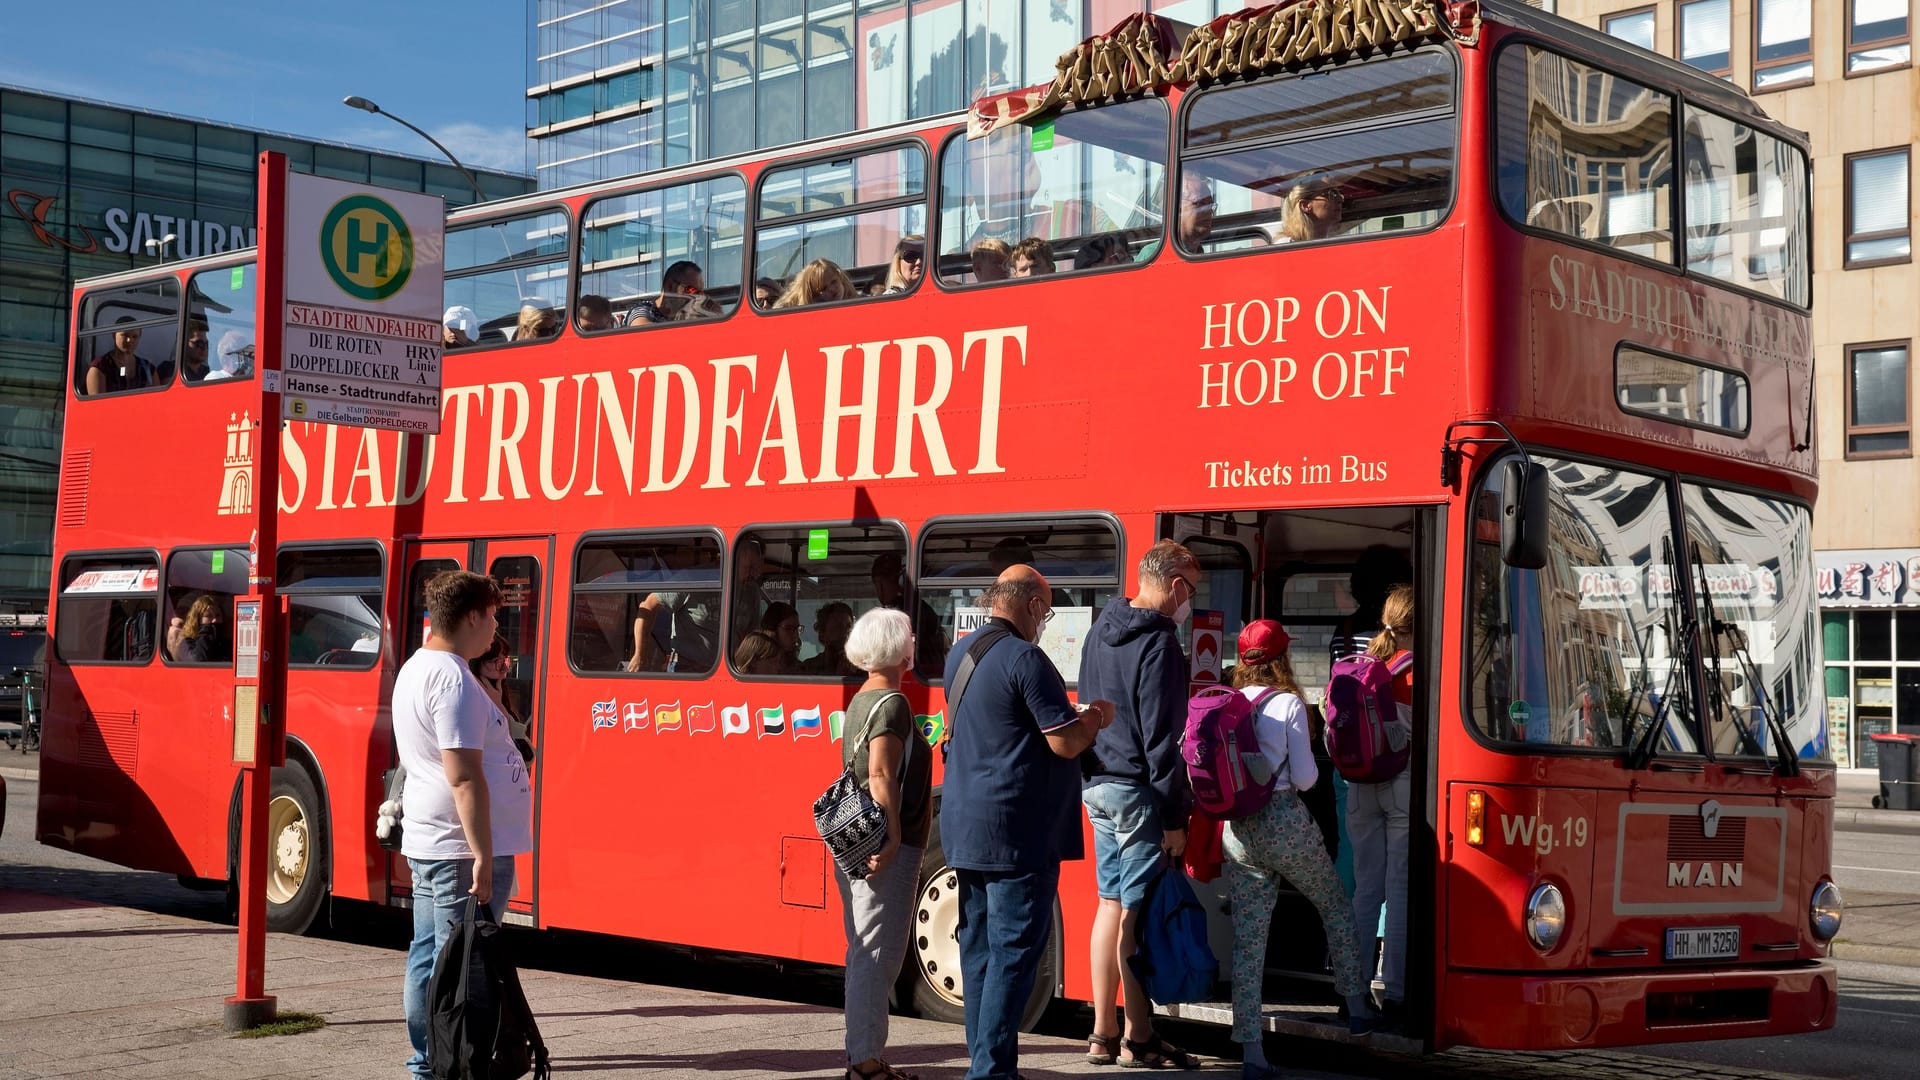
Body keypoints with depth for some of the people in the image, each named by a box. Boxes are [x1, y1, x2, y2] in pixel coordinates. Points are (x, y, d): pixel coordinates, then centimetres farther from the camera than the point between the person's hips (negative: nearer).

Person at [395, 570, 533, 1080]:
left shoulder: (414, 669, 13)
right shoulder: (453, 680, -19)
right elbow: (465, 777, -23)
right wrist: (483, 856, -23)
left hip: (425, 841, 10)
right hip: (461, 848, -10)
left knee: (429, 955, 14)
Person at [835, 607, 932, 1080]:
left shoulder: (860, 701, 15)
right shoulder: (892, 704, -13)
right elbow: (881, 775, -22)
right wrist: (891, 839, -24)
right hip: (887, 848, -10)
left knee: (865, 953, 14)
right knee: (880, 955, -6)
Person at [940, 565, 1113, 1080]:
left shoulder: (960, 655, 13)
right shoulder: (1024, 659, -14)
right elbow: (1066, 743, -16)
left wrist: (1071, 714, 23)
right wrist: (1095, 718, 4)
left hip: (965, 826, 9)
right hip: (1017, 832, -9)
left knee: (980, 948, 12)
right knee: (1014, 951, -5)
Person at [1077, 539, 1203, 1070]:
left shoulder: (1101, 631, 11)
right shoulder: (1159, 644, -16)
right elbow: (1162, 737, -18)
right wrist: (1174, 817, -16)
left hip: (1098, 783, 9)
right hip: (1138, 791, -9)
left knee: (1111, 902, 13)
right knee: (1137, 911, -3)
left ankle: (1103, 1034, 18)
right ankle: (1138, 1038, 3)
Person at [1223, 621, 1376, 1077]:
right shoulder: (1288, 704, -9)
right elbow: (1305, 778, -10)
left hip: (1238, 830, 4)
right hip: (1285, 825, -4)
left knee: (1247, 938, 4)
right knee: (1336, 906, 22)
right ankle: (1356, 1007, 29)